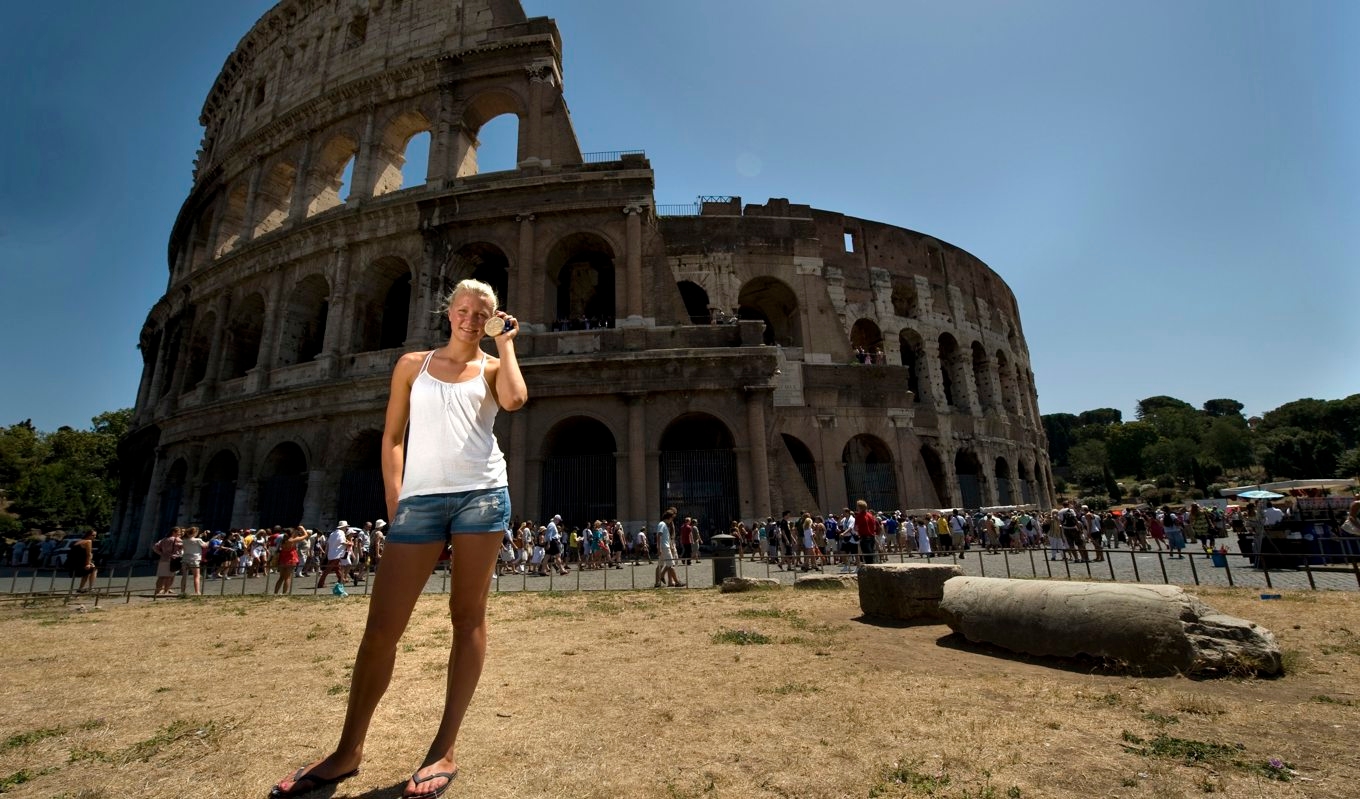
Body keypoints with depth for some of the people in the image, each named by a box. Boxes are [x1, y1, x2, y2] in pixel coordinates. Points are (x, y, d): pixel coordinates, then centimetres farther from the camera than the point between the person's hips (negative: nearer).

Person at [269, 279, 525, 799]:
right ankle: (347, 752, 22)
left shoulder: (492, 367, 12)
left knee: (467, 616, 2)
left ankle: (444, 751, 14)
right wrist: (395, 506, 2)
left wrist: (505, 343, 0)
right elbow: (392, 438, 12)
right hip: (420, 497, 2)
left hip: (481, 493, -1)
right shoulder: (413, 364, 15)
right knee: (381, 624, 3)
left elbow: (515, 400, -13)